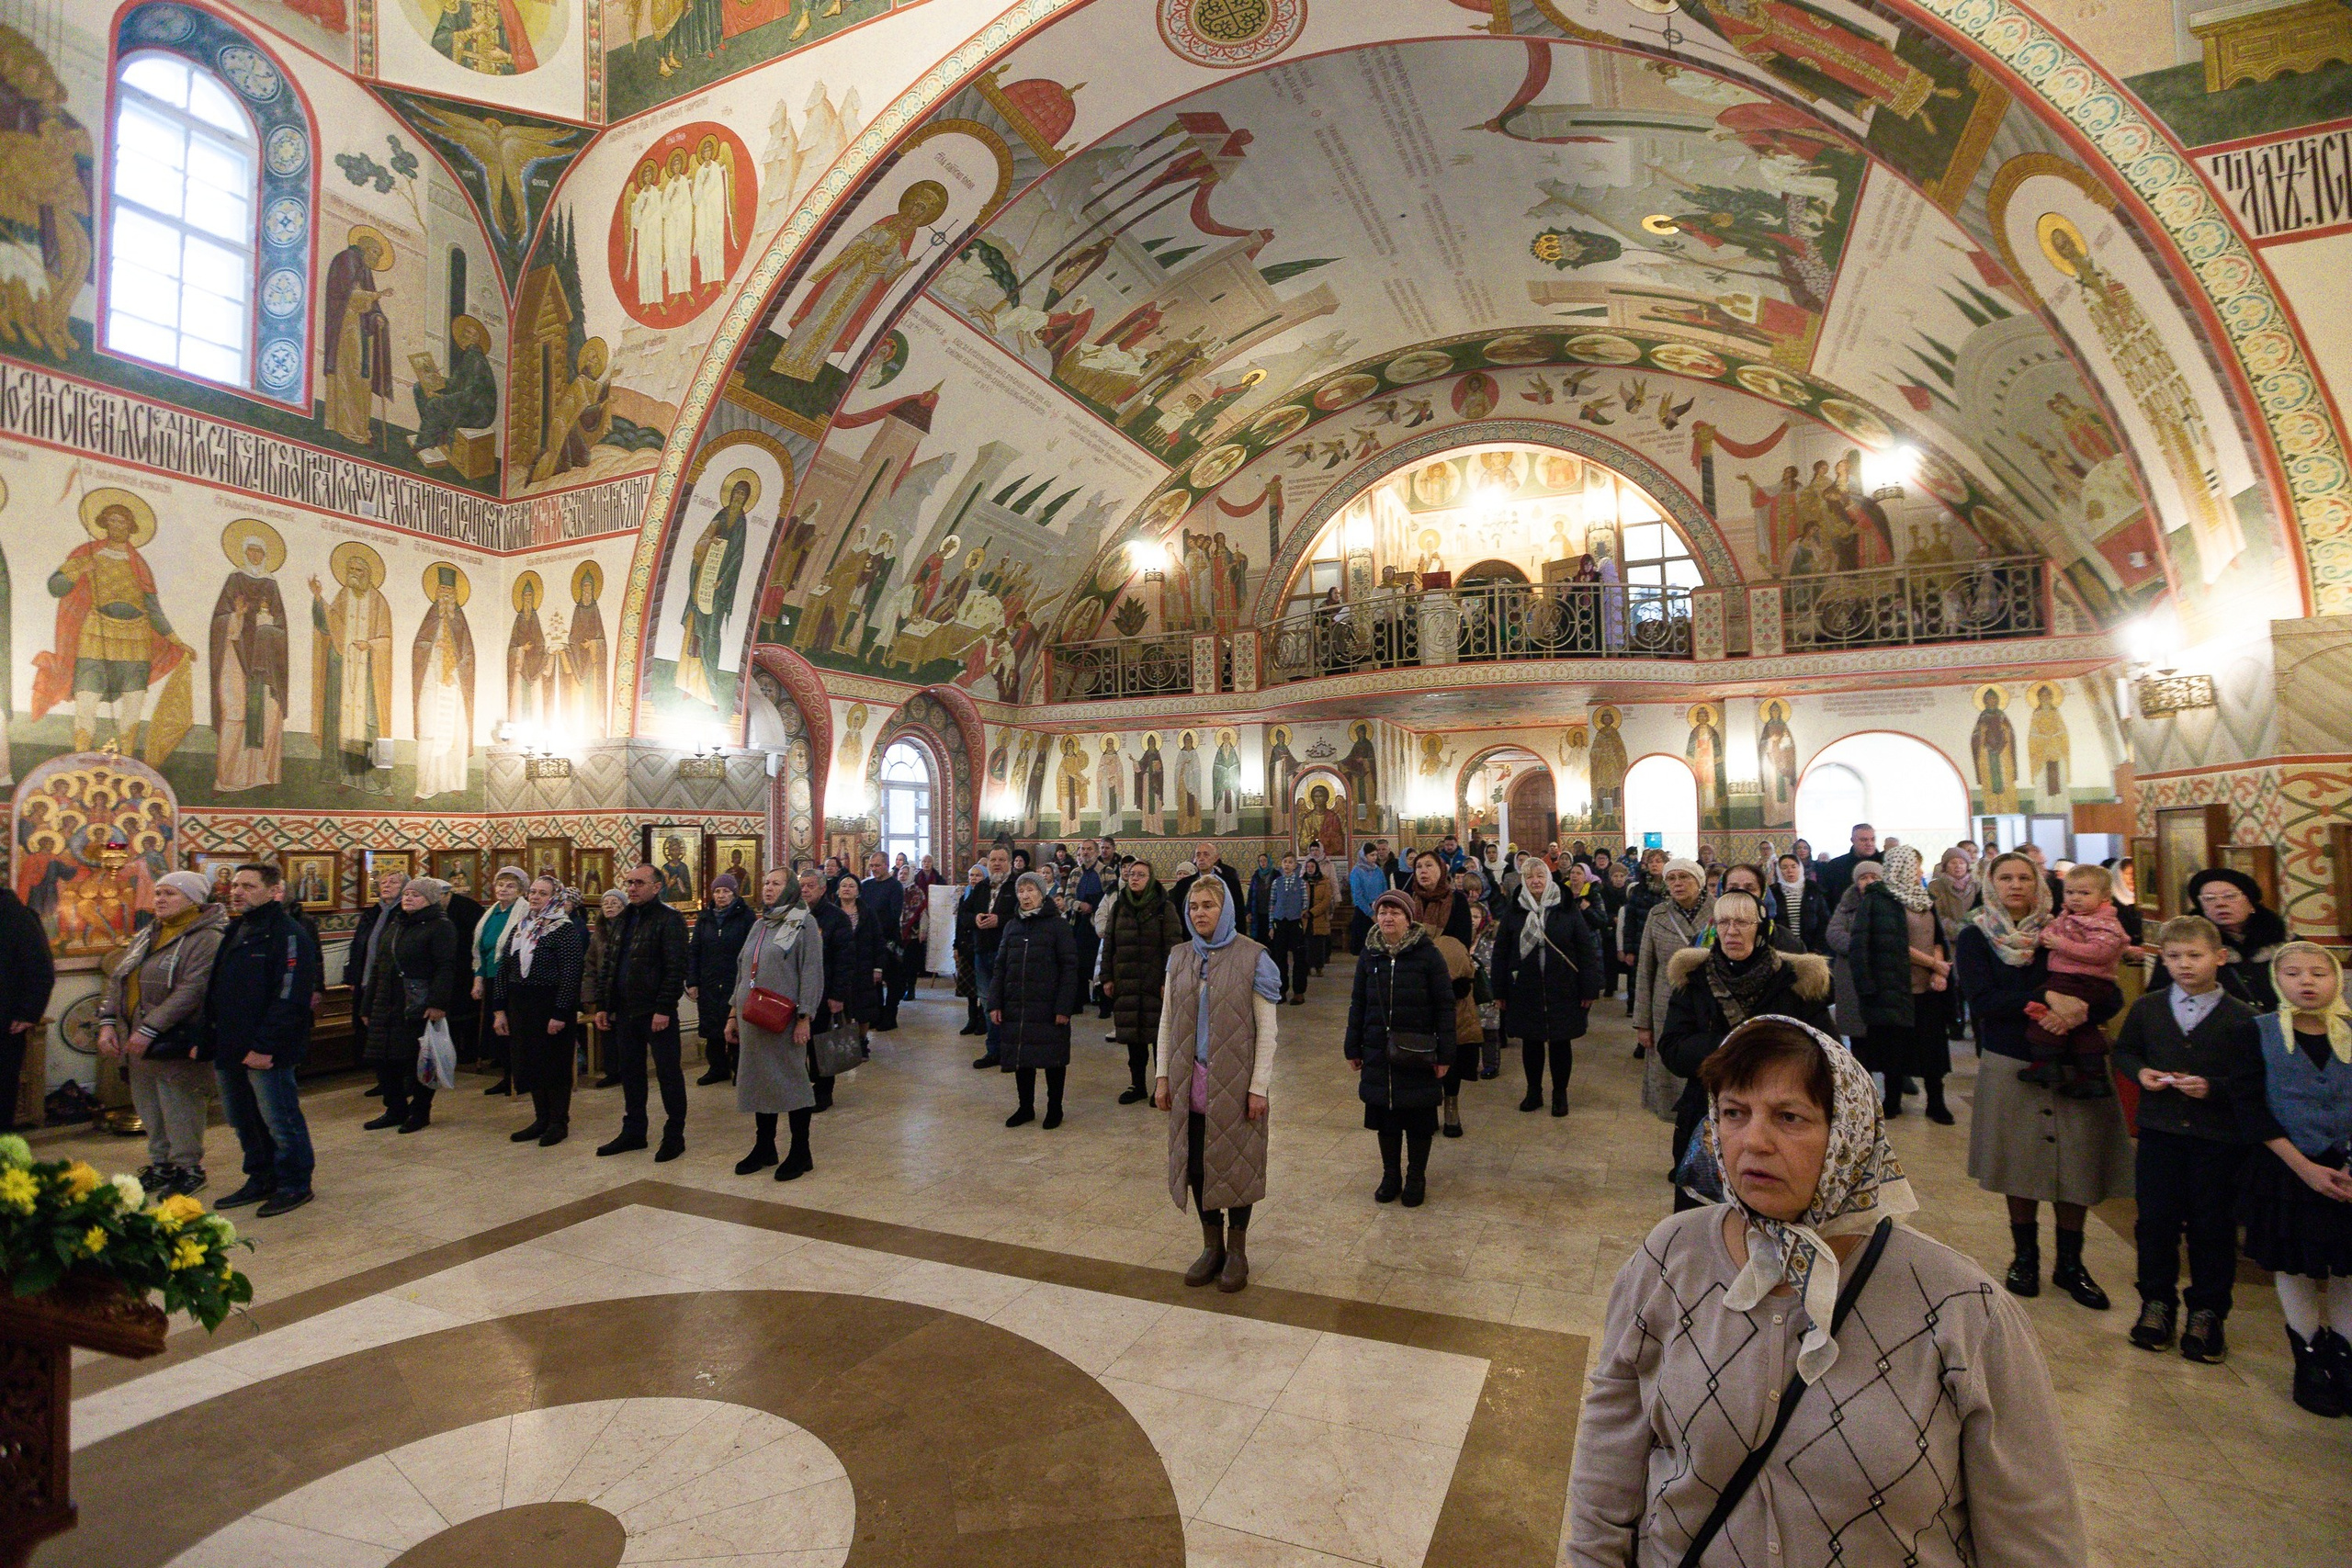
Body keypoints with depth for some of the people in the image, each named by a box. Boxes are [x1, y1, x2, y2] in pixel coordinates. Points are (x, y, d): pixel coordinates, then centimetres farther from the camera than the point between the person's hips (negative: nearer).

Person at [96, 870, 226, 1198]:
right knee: (149, 1109, 17)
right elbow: (116, 980, 15)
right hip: (138, 1044, 9)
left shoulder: (206, 939, -14)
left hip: (177, 1045, -8)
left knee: (179, 1108, -1)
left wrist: (149, 1030, -24)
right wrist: (107, 1023, 2)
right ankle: (160, 1163, 31)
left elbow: (190, 992, -23)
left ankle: (189, 1168, 12)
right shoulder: (146, 935, 15)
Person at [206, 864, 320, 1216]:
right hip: (230, 1052, 9)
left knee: (280, 1121, 0)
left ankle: (294, 1184, 13)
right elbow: (216, 993, 19)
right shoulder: (234, 933, 15)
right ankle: (261, 1180, 30)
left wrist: (264, 1047, -22)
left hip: (266, 1054, -9)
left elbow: (290, 999, -20)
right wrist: (211, 1042, 11)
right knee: (244, 1122, 17)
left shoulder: (288, 935, -14)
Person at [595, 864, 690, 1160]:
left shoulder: (669, 919, -10)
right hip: (624, 1011, 8)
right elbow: (607, 966, 18)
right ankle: (633, 1132, 27)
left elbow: (676, 969, -16)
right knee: (630, 1072, 15)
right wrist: (603, 1005, 12)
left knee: (668, 1073, 2)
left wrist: (664, 1008, -20)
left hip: (656, 1012, -8)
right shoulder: (622, 920, 14)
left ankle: (674, 1135, 11)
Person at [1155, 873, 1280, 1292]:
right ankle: (1212, 1245, 27)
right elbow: (1167, 1022, 9)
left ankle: (1237, 1249, 25)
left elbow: (1267, 1029, -8)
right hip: (1190, 1081, 4)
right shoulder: (1179, 958, 5)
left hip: (1235, 1081, -4)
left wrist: (1259, 1086, -11)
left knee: (1236, 1163, 7)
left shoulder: (1252, 958, -8)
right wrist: (1163, 1077, 4)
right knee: (1196, 1162, 10)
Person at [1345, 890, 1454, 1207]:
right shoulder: (1370, 955, 4)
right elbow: (1357, 1004, 9)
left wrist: (1445, 1053, -10)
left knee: (1419, 1119, 7)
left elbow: (1445, 1006, -7)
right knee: (1384, 1116, 10)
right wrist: (1353, 1048, 7)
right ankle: (1390, 1176, 26)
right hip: (1378, 1052, 3)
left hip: (1418, 1053, -3)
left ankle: (1416, 1178, 24)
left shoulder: (1428, 954, -8)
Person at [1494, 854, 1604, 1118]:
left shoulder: (1567, 908, -2)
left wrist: (1589, 988, -6)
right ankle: (1533, 1092, 26)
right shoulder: (1513, 911, 2)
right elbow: (1500, 952, 3)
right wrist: (1501, 991, 1)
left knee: (1561, 1042, 7)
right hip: (1525, 992, 1)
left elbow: (1587, 948, -2)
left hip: (1562, 992, -1)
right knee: (1530, 1042, 10)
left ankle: (1560, 1094, 23)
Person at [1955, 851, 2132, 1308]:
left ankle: (2070, 1263, 20)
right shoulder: (1974, 938, -1)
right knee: (2021, 1163, 8)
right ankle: (2025, 1255, 26)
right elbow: (1981, 1001, -14)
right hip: (2011, 1064, -1)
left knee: (2076, 1163, 4)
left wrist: (2076, 1009, -19)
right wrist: (2046, 998, -23)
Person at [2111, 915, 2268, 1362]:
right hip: (2159, 1132, 2)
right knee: (2155, 1221, 8)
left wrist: (2212, 1087, -21)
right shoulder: (2146, 1009, 4)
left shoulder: (2240, 1017, -5)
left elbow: (2252, 1081, -6)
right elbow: (2123, 1051, 13)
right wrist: (2140, 1072, -6)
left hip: (2218, 1139, -2)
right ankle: (2157, 1302, 22)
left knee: (2212, 1226, 7)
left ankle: (2207, 1312, 22)